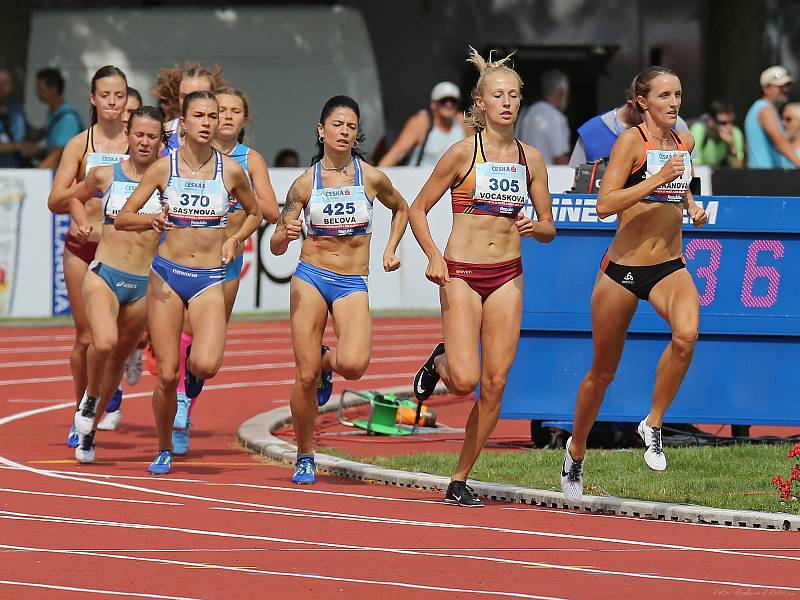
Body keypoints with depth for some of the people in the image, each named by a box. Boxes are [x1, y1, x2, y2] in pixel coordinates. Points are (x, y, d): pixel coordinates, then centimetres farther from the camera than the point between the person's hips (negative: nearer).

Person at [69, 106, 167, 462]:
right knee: (104, 343, -26)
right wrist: (82, 223, 6)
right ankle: (91, 397, 3)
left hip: (144, 283, 1)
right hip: (104, 273, -1)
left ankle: (90, 432, 28)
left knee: (119, 357, 11)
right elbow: (76, 198, 23)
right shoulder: (105, 176, 3)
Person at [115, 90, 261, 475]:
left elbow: (254, 213, 19)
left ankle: (192, 372, 15)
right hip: (167, 273, 0)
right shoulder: (164, 167, -1)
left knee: (206, 366, -22)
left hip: (209, 280, 0)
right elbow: (122, 218, 0)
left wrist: (235, 240, 1)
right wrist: (151, 221, -21)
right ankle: (164, 451, 18)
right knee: (167, 375, -3)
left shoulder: (230, 171, 1)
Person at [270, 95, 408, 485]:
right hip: (310, 277, 0)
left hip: (352, 284, 0)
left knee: (353, 365, -24)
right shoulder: (305, 184, 0)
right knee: (305, 376, -5)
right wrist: (286, 234, -21)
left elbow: (401, 209, 23)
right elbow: (276, 246, 2)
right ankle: (304, 458, 14)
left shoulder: (371, 178, 1)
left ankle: (327, 362, 13)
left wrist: (390, 249, 10)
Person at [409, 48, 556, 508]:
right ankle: (440, 363, 23)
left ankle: (461, 480, 10)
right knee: (465, 381, -15)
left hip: (507, 277, 4)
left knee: (495, 384, -2)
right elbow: (418, 210, 1)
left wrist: (533, 227, -11)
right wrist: (433, 255, -13)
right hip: (461, 275, -3)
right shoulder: (463, 153, -5)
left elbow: (549, 229, 12)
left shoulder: (530, 158, 6)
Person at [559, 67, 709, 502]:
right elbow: (605, 205, -21)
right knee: (603, 372, 10)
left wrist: (691, 207, 10)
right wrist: (658, 179, -27)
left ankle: (653, 425, -11)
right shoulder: (631, 140, -11)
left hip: (670, 267, 3)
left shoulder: (685, 142, 6)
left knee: (686, 334, -30)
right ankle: (576, 450, 34)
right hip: (623, 269, -3)